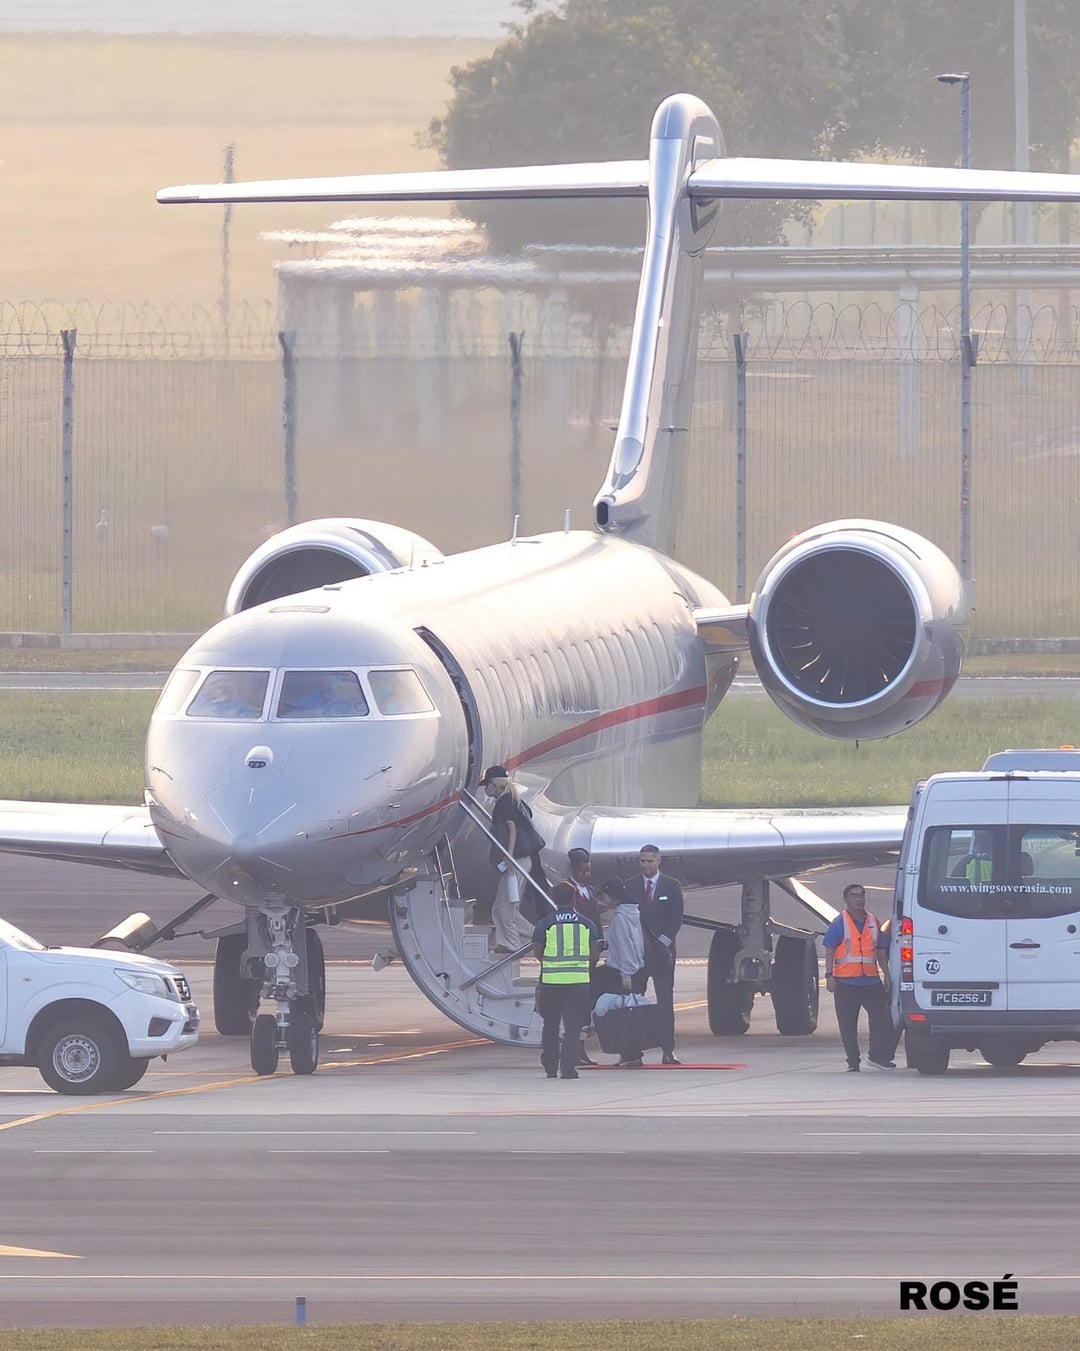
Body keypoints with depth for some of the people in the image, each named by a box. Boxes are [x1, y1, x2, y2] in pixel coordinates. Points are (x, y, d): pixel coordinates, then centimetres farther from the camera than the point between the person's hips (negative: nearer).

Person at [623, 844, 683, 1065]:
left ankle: (668, 1051, -4)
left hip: (662, 949, -1)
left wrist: (664, 940, -9)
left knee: (665, 1002, -4)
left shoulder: (671, 887, 6)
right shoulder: (630, 887, 8)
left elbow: (676, 917, 2)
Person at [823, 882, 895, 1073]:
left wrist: (886, 975, 10)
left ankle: (878, 1056, 4)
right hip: (845, 982, -3)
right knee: (848, 1025, 3)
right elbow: (829, 951, -3)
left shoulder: (873, 923, 11)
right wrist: (829, 976, -11)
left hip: (871, 980, 3)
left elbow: (881, 951, 16)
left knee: (882, 1018, -5)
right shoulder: (839, 923, 0)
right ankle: (853, 1062, 10)